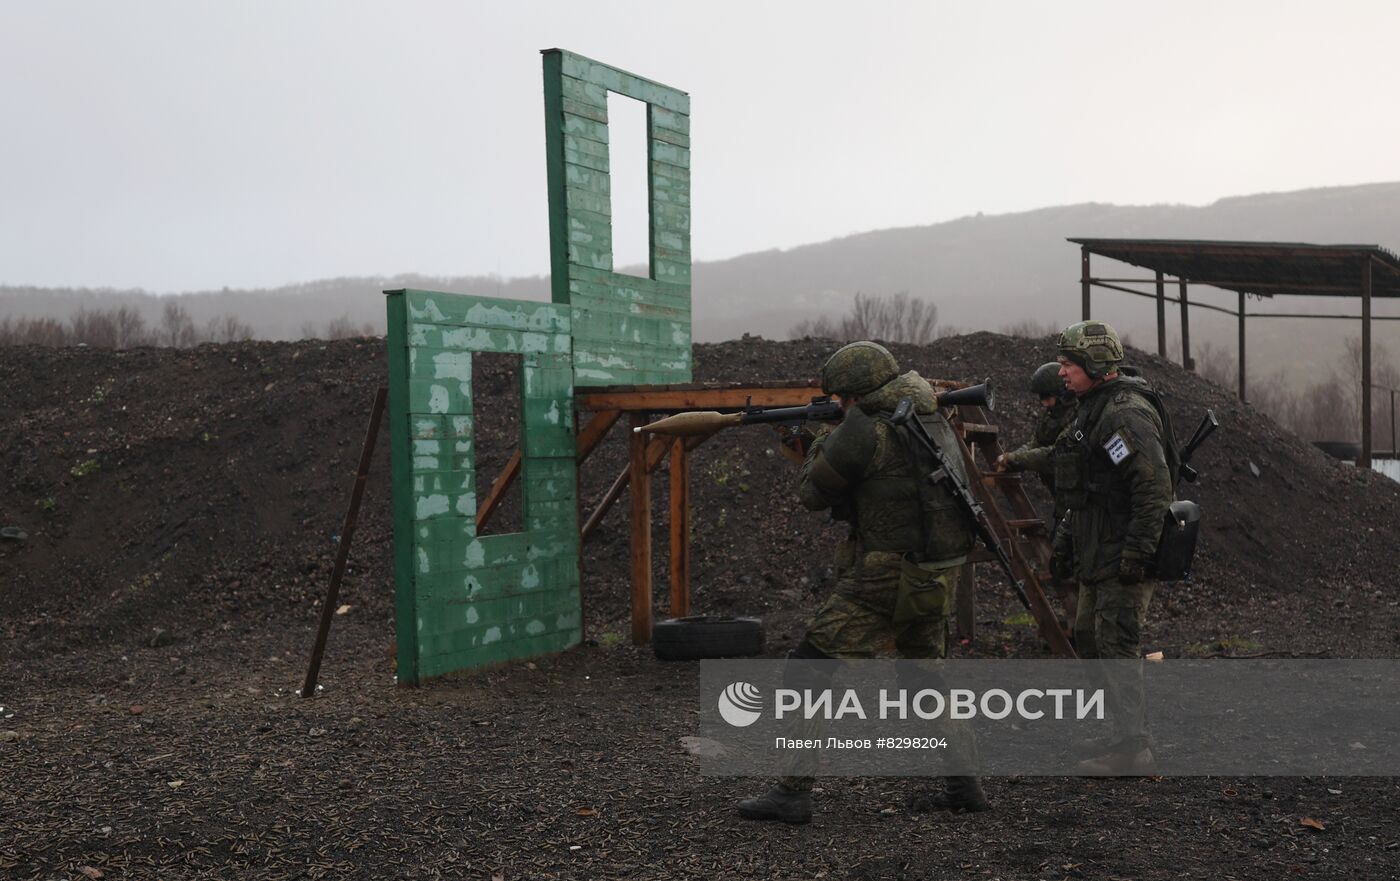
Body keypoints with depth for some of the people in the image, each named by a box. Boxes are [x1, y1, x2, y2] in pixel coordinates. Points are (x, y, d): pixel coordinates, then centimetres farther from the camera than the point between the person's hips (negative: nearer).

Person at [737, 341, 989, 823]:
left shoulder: (861, 430, -14)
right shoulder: (934, 419, 10)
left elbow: (814, 494, -2)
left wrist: (821, 443, 14)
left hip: (885, 580, -8)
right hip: (939, 578, 8)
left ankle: (792, 792, -1)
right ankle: (964, 786, 24)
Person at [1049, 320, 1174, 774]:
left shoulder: (1126, 414, -18)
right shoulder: (1093, 410, 16)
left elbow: (1155, 486, -25)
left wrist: (1137, 553, -26)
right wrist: (1065, 540, 21)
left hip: (1124, 557, -11)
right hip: (1097, 556, 11)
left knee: (1117, 645, -8)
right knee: (1089, 638, 15)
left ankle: (1131, 747, -2)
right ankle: (1125, 732, 24)